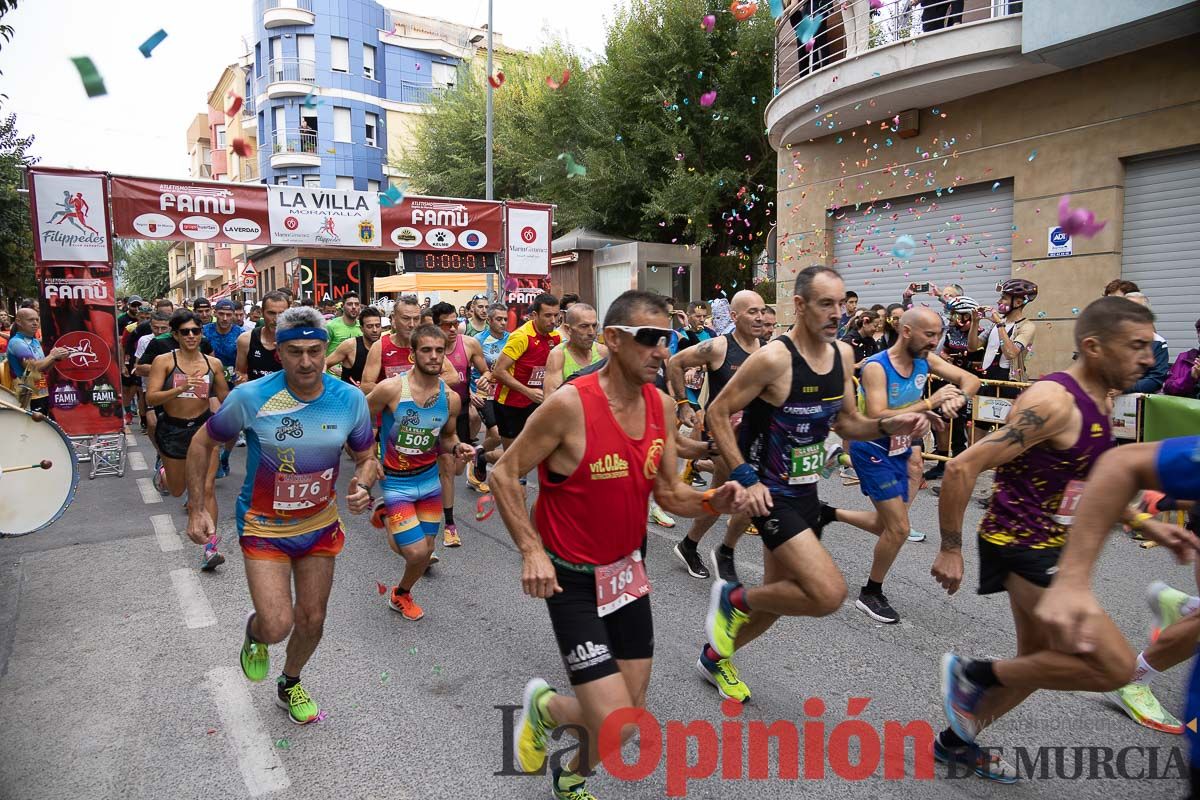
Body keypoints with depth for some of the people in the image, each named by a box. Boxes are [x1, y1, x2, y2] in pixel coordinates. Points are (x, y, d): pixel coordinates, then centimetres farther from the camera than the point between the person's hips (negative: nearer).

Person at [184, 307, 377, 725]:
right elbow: (202, 444, -4)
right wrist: (198, 509, -8)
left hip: (321, 525, 3)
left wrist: (361, 487, -23)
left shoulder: (351, 399, -14)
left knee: (312, 620, 15)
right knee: (278, 627, -13)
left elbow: (367, 457, -1)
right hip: (264, 527, -3)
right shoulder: (250, 396, -20)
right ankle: (254, 632, 28)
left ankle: (290, 685, 47)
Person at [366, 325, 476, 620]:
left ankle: (402, 594, 43)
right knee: (416, 552, -13)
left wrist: (457, 447, -11)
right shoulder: (390, 388, -20)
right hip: (395, 483, -4)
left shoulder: (450, 398, -6)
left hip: (430, 481, 5)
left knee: (426, 550, 14)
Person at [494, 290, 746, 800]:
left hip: (628, 568, 6)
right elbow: (503, 474, -13)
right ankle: (544, 705, 24)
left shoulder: (662, 405, -4)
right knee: (615, 726, -10)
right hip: (570, 578, -6)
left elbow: (667, 493, 4)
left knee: (632, 710, 15)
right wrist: (531, 550, -21)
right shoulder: (569, 404, -23)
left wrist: (712, 502, -16)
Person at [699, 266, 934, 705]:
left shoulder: (842, 355, 3)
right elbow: (718, 413, -16)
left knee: (780, 597, 17)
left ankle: (715, 657, 41)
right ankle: (733, 599, 7)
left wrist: (888, 426, -8)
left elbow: (847, 423, 12)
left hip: (805, 490, 8)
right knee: (829, 594, -18)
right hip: (770, 493, -8)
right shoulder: (774, 358, -20)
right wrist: (746, 478, -21)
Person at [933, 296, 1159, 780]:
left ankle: (955, 741, 37)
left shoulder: (1101, 401, 7)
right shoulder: (1054, 402, -23)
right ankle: (975, 674, 7)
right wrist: (950, 549, -21)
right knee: (1115, 666, -9)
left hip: (1051, 545, 10)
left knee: (1038, 661, 20)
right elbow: (963, 468, -26)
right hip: (1020, 546, -10)